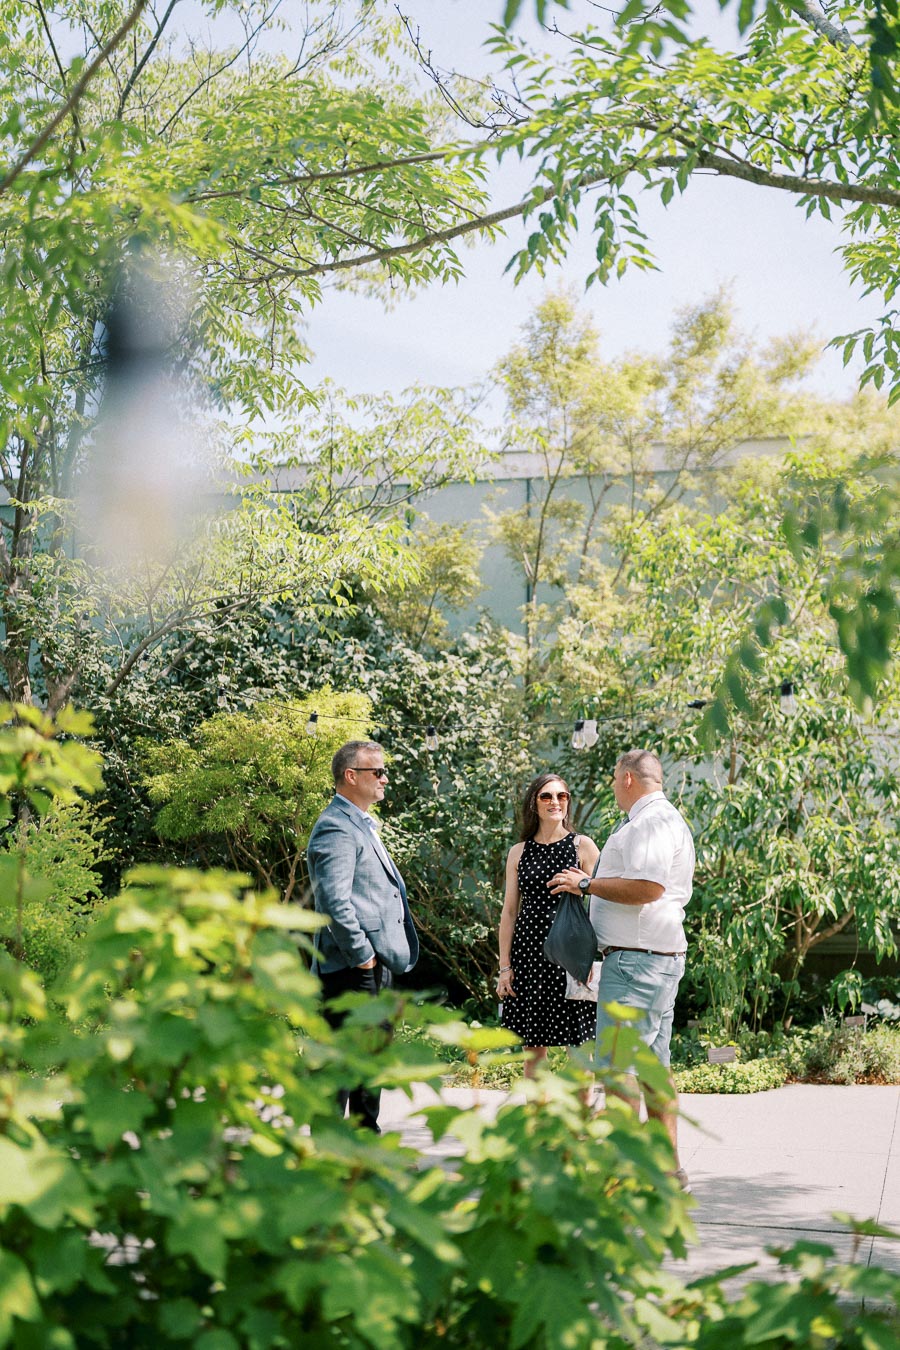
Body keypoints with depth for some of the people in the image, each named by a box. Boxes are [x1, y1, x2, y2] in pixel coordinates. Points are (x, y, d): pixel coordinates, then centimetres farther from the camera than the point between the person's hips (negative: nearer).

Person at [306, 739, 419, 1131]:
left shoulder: (361, 825, 19)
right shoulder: (336, 828, -15)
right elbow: (334, 901, -24)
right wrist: (362, 956, -20)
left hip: (376, 966, 11)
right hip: (352, 968, -11)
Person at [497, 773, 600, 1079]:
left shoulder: (582, 846, 2)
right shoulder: (519, 852, 10)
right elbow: (509, 911, 11)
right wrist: (504, 966, 5)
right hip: (529, 951, 3)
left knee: (578, 1046, -1)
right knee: (533, 1047, 7)